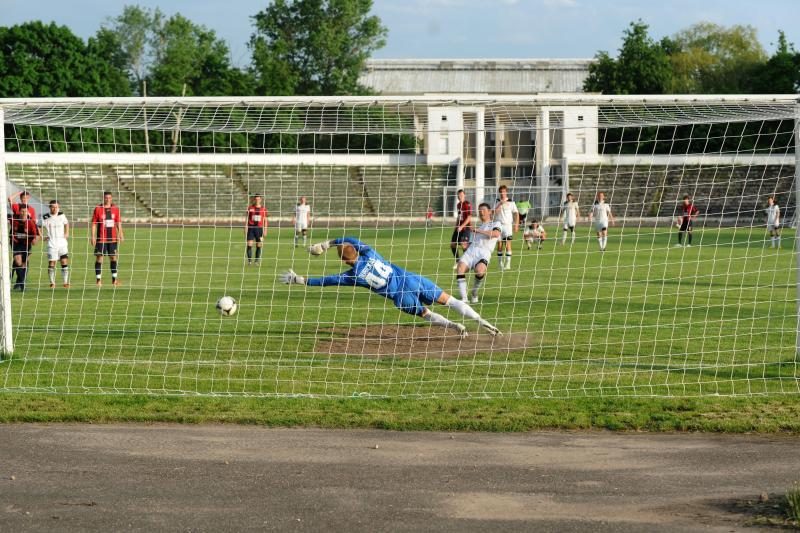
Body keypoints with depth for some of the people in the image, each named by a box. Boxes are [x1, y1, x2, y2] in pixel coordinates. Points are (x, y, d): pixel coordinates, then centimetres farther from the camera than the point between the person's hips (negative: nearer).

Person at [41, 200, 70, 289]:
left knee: (64, 262, -2)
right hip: (51, 244, -2)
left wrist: (66, 233, 9)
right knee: (51, 264, -4)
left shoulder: (61, 215, 5)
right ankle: (52, 283, 7)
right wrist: (42, 237, -9)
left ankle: (66, 282, 6)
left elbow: (66, 224, 22)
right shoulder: (45, 218, -3)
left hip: (62, 243, 2)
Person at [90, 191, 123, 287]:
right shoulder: (98, 209, -4)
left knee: (114, 257, 7)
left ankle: (114, 279, 16)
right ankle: (98, 279, 3)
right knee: (99, 257, -2)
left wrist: (120, 234, 3)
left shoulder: (115, 209, 6)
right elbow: (93, 224, -3)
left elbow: (118, 223, 12)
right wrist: (93, 236, -9)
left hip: (113, 238, 3)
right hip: (101, 238, -3)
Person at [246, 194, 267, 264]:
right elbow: (247, 218, 8)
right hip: (251, 228, 0)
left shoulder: (263, 209, 5)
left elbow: (265, 220, 9)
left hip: (259, 228, 0)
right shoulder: (250, 208, 5)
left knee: (259, 245, 2)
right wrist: (246, 227, 1)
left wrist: (265, 230, 3)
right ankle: (249, 260, -2)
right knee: (249, 245, -7)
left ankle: (257, 260, 10)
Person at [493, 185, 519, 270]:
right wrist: (500, 204, -15)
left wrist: (516, 225, -5)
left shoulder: (511, 202, 4)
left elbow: (516, 214, 4)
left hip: (508, 225, -2)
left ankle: (508, 263, -14)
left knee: (507, 244, -13)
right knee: (499, 245, 4)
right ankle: (501, 264, 12)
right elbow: (494, 212, -5)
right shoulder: (497, 202, 9)